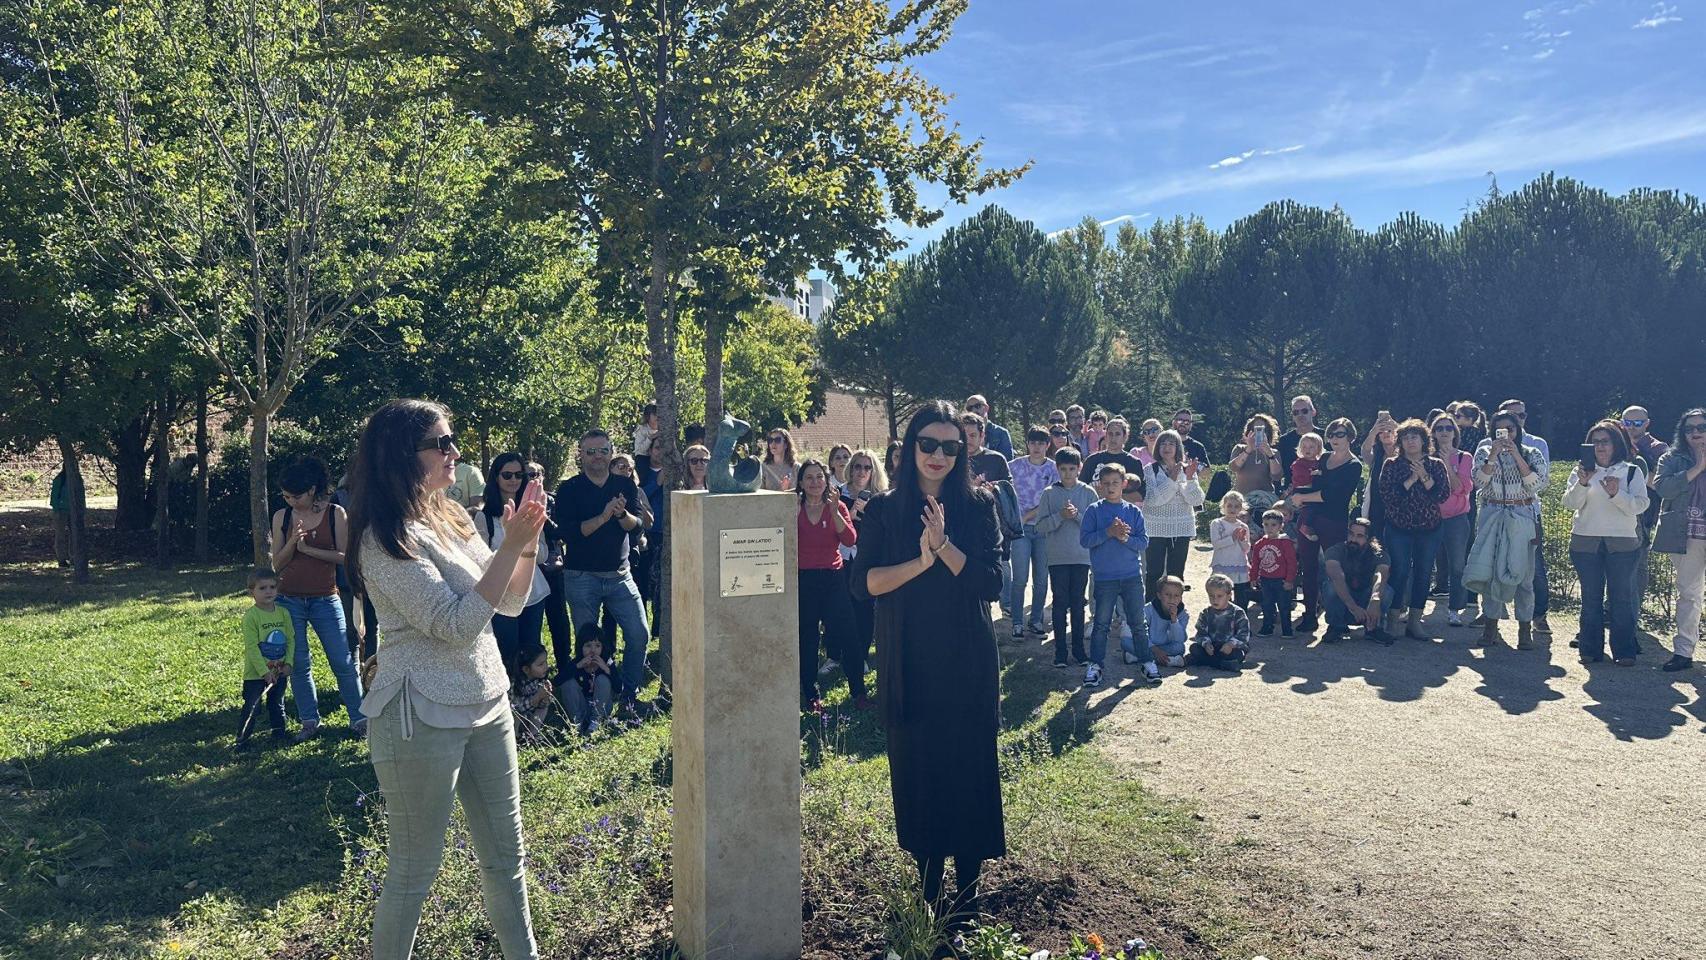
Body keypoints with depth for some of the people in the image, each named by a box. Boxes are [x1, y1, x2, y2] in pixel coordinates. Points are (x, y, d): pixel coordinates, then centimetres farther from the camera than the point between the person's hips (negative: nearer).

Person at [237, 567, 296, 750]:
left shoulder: (283, 613, 1)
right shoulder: (250, 616, -15)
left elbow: (291, 639, 5)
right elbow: (251, 646, -17)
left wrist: (288, 663, -6)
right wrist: (264, 672, -19)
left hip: (279, 672, 5)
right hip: (256, 673, -5)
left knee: (277, 705, 19)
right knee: (252, 708, -1)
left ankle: (279, 732, 33)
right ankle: (242, 740, 10)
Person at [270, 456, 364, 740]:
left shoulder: (336, 514, -5)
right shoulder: (282, 517, 2)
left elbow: (344, 556, -8)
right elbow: (277, 564, 2)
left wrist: (308, 549, -15)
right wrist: (292, 542, -15)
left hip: (326, 600, -2)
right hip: (289, 600, 2)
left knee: (343, 661, -1)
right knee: (298, 664, 6)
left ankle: (358, 718, 10)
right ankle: (309, 720, 18)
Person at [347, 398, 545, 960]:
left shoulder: (452, 519, 7)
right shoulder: (385, 540, -16)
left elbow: (511, 603, 10)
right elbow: (457, 624, -21)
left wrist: (527, 542, -6)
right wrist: (510, 546, -21)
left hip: (487, 705, 8)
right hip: (423, 720, -8)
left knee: (505, 854, 17)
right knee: (413, 872, 6)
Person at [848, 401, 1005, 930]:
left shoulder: (977, 505, 0)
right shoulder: (884, 510, 2)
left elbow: (992, 583, -7)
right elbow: (862, 583, -6)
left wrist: (945, 545, -20)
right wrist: (920, 562, -18)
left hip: (967, 662, -1)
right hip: (907, 663, 1)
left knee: (968, 765, 2)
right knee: (916, 767, 7)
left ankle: (968, 880, 15)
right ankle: (928, 877, 23)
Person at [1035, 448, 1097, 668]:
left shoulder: (1088, 492, 2)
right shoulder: (1050, 493, 1)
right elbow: (1041, 526, -3)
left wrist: (1077, 515, -16)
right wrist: (1060, 516, -16)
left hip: (1081, 556, 1)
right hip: (1057, 557, 0)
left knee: (1078, 603, 7)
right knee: (1060, 603, 4)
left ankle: (1078, 648, 16)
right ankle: (1060, 650, 10)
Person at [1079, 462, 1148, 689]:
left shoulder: (1134, 512, 4)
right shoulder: (1094, 511, -2)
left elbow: (1144, 541, 0)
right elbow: (1084, 539, -9)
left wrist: (1125, 537, -16)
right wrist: (1109, 532, -18)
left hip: (1132, 576, 2)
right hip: (1104, 577, -2)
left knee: (1138, 620, 10)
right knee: (1102, 624, 2)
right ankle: (1094, 665, 10)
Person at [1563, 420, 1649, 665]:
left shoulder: (1632, 472, 4)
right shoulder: (1581, 471, 7)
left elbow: (1639, 506, -7)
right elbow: (1570, 503, -5)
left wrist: (1616, 493, -24)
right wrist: (1582, 483, -23)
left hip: (1622, 543, -1)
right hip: (1585, 542, 1)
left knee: (1621, 598, 0)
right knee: (1590, 598, 5)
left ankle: (1624, 651, 6)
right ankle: (1591, 649, 10)